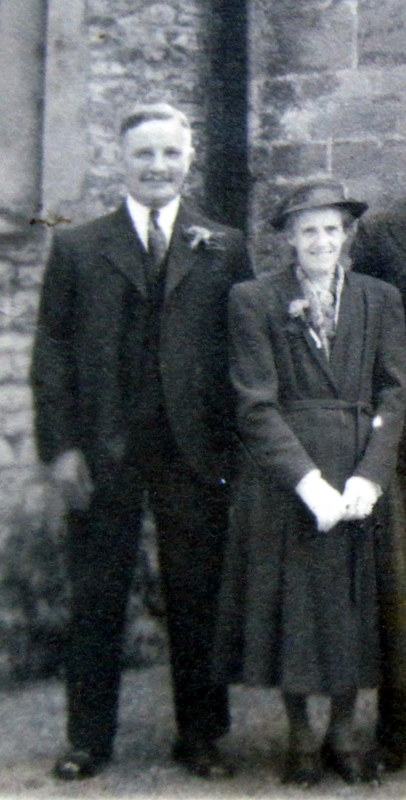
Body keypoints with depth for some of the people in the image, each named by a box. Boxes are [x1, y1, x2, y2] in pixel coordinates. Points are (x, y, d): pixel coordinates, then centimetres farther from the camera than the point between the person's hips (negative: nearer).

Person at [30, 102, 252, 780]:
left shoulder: (223, 249, 8)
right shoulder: (77, 248, 7)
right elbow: (51, 354, 4)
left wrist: (233, 444, -3)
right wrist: (60, 444, -5)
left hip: (195, 451, 0)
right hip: (102, 452, 0)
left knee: (197, 598, 8)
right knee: (95, 598, 7)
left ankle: (200, 736, 21)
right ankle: (88, 739, 19)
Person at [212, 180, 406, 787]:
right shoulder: (254, 300, 0)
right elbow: (256, 403, -6)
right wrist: (308, 480, -15)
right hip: (282, 479, -2)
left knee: (354, 605, 7)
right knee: (289, 605, 4)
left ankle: (344, 732, 22)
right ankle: (300, 736, 19)